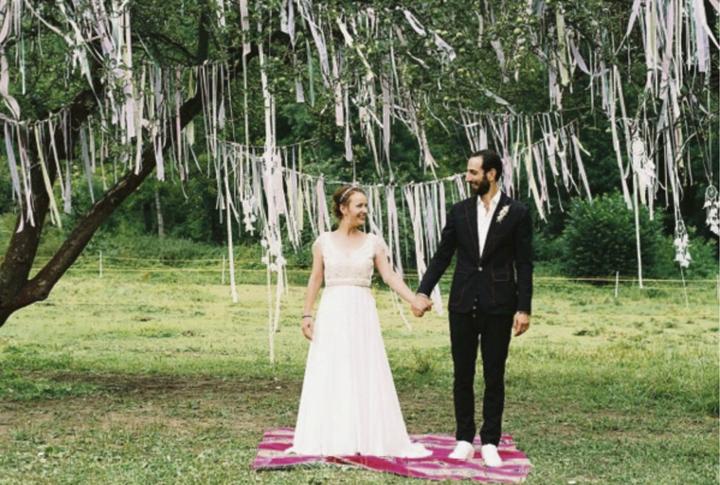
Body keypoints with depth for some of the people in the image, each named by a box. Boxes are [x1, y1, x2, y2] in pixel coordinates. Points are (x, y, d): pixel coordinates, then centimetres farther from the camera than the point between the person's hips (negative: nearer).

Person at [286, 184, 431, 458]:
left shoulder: (373, 242, 4)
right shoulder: (324, 242, 3)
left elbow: (390, 276, -1)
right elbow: (315, 280, 6)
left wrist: (415, 300, -13)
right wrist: (307, 315, 1)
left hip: (362, 314, 1)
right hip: (332, 314, 0)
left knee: (368, 375, 2)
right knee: (327, 378, 3)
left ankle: (372, 438, 9)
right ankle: (326, 440, 11)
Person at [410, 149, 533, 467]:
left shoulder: (517, 213, -3)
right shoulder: (459, 211, 6)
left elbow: (524, 265, -3)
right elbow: (442, 256, 7)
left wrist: (524, 308, -8)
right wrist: (423, 291, -3)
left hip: (498, 306, -3)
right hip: (463, 304, 3)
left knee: (494, 377, 4)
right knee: (462, 375, 7)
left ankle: (490, 443, 13)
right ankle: (464, 440, 16)